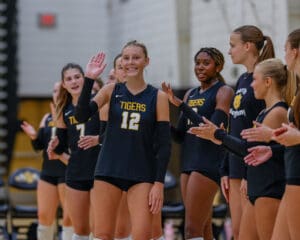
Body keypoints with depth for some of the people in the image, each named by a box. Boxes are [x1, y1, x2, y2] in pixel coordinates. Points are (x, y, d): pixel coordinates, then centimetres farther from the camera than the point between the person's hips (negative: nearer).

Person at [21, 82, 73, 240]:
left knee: (69, 217, -4)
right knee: (44, 215, 10)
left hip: (68, 172, -7)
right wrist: (34, 136, -3)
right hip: (48, 171, 7)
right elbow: (39, 145, 16)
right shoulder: (47, 118, 14)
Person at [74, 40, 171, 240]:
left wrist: (159, 183, -9)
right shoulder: (112, 91, 5)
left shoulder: (158, 97, 0)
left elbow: (164, 144, -2)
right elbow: (82, 115, -7)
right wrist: (89, 79, -15)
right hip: (109, 170, 2)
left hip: (142, 173, -2)